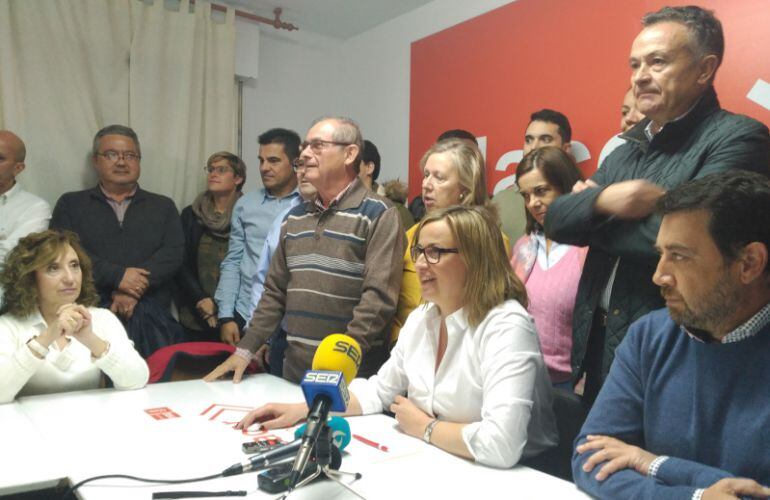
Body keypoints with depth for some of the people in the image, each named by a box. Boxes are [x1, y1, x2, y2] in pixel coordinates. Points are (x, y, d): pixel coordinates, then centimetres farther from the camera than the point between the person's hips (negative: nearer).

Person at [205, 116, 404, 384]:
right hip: (295, 368, 6)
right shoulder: (295, 217, 12)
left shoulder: (378, 215, -10)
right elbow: (275, 292, 15)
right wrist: (245, 350, 9)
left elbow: (378, 297, -18)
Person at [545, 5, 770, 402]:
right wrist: (602, 201, -19)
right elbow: (557, 220, 2)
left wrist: (592, 219, -10)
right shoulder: (628, 148, 10)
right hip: (599, 341, 7)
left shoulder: (737, 138, -12)